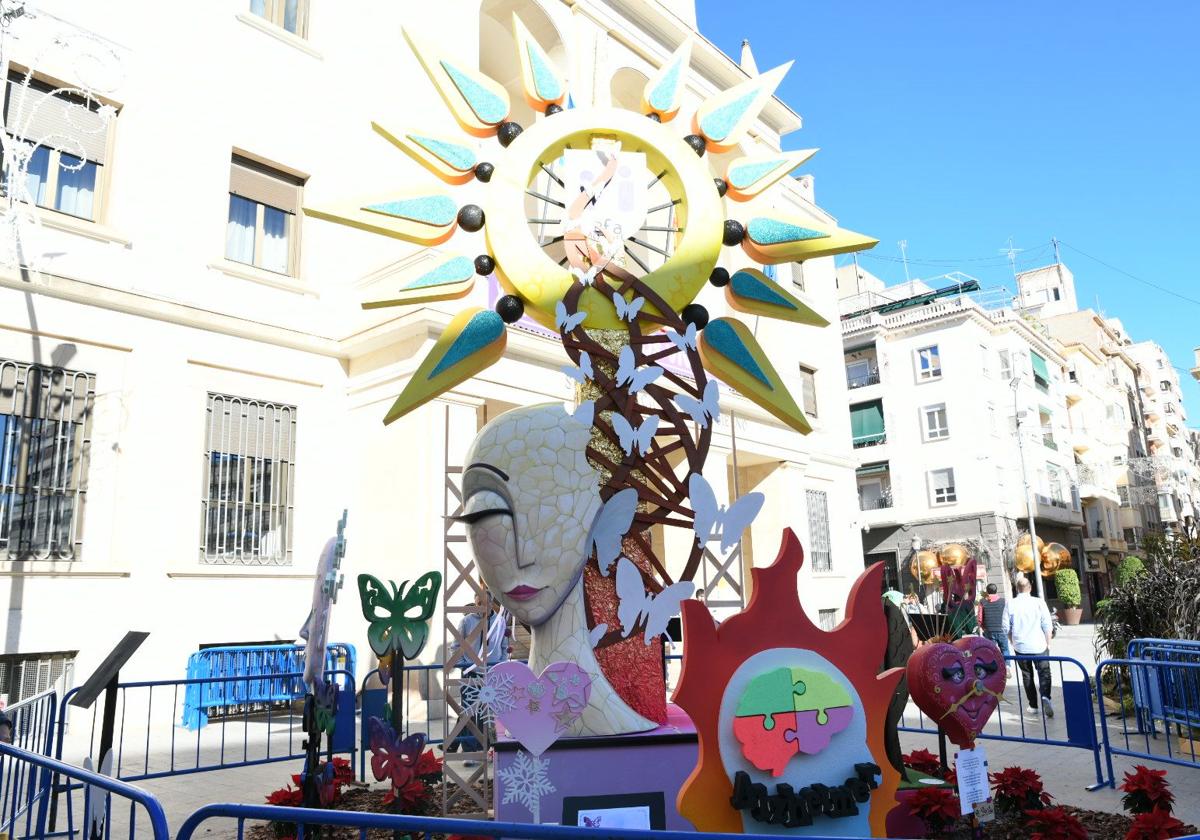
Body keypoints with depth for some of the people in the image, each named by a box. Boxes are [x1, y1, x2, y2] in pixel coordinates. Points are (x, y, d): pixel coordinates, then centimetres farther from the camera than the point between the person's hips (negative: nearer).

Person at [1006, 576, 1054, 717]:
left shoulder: (1010, 604, -3)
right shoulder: (1039, 602, -8)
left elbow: (1006, 627, 2)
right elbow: (1047, 625, -5)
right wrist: (1048, 643, 7)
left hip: (1020, 647, 1)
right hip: (1039, 646, -1)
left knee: (1027, 675, 13)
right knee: (1044, 674, 6)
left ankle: (1033, 705, 16)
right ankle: (1045, 697, -18)